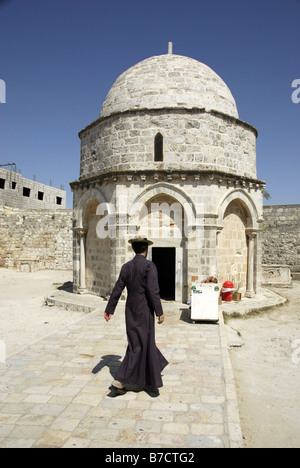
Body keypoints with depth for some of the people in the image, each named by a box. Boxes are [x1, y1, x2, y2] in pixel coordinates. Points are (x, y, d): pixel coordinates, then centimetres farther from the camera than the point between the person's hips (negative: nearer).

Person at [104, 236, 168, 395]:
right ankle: (120, 380, 2)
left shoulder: (126, 267, 4)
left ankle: (150, 383, 32)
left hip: (131, 310, 6)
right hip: (144, 310, -6)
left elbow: (117, 289, 4)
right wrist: (159, 312, -14)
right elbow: (153, 290, -20)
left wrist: (109, 310, 8)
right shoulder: (149, 265, -13)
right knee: (138, 346, 4)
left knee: (146, 343, 18)